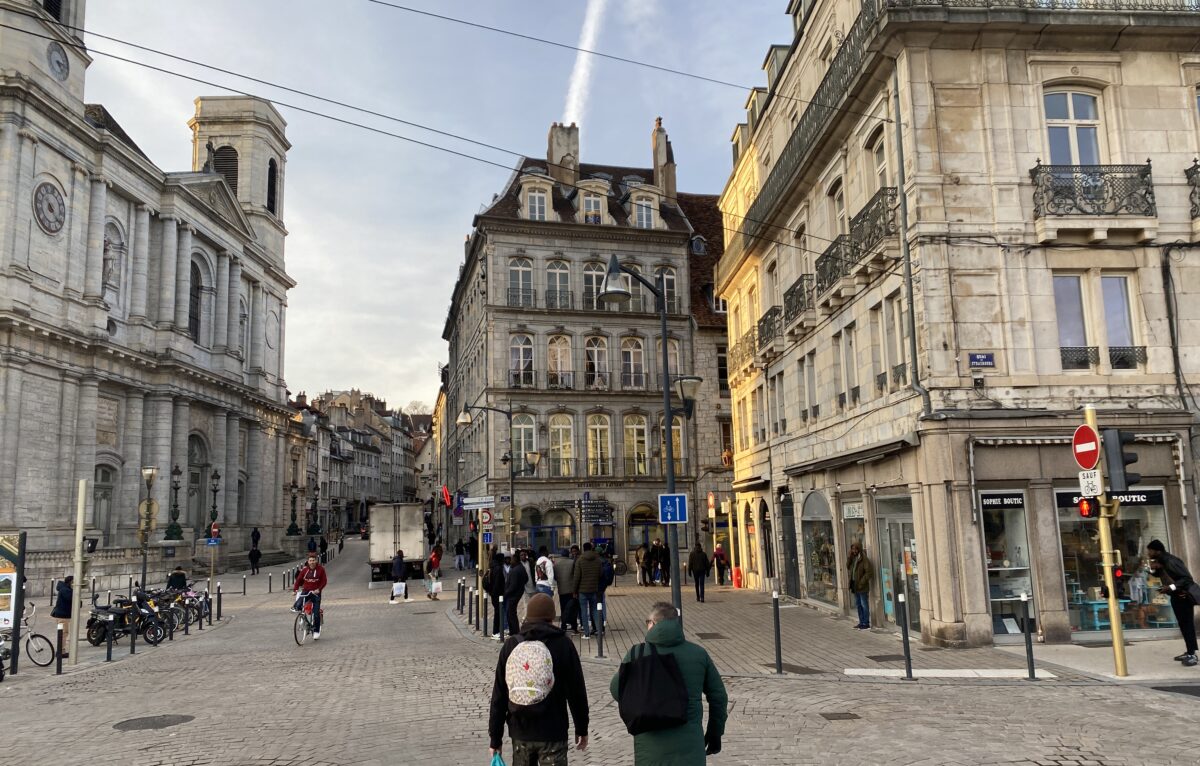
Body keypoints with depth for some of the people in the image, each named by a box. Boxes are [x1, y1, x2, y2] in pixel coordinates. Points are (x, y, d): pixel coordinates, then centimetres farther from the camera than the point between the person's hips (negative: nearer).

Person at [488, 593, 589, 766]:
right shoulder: (563, 644, -7)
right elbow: (576, 691, -3)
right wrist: (582, 729, 10)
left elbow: (499, 695, 0)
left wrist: (495, 737, 7)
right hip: (553, 733, -3)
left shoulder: (511, 645, -1)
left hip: (520, 733, 3)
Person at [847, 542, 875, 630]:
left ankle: (866, 624, 6)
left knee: (864, 605, 0)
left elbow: (869, 572, -21)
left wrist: (861, 582, -20)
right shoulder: (853, 558, 10)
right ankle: (861, 622, 25)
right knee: (858, 605, 15)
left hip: (862, 586, -9)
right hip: (855, 586, 9)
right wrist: (850, 557, -3)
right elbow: (848, 567, 6)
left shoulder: (864, 559, -16)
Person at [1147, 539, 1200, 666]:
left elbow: (1187, 578, -28)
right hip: (1176, 596, 10)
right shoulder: (1160, 561, 3)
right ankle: (1189, 652, 21)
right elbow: (1159, 575, 16)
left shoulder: (1170, 561, -25)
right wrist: (1153, 569, -6)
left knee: (1187, 624, -7)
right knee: (1183, 625, 14)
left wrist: (1171, 587, -35)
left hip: (1184, 596, -10)